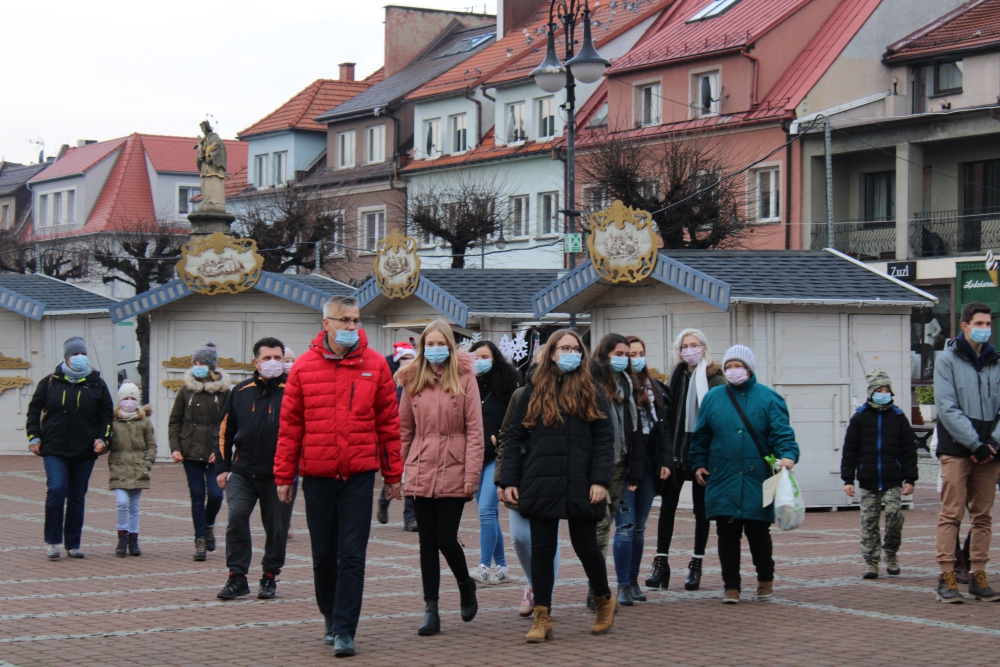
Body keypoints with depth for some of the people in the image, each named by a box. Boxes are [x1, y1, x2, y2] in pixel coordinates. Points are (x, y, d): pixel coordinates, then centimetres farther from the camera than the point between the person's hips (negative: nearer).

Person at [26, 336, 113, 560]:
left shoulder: (96, 384, 6)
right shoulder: (50, 382, 3)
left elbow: (106, 415, 11)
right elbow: (34, 410, 10)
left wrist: (103, 439, -2)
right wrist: (34, 437, 1)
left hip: (85, 452, 2)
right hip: (54, 450, -2)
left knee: (77, 498, 6)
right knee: (56, 490, -16)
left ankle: (73, 544, 15)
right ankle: (52, 541, -4)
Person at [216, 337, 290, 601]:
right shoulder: (241, 391, 7)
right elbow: (225, 431, 13)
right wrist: (223, 467, 8)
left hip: (277, 474, -2)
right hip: (242, 472, 2)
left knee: (276, 527, 6)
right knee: (236, 517, -10)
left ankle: (270, 577, 21)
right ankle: (237, 577, -1)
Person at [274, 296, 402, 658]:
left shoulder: (375, 364, 1)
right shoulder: (304, 366, 1)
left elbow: (389, 422, 5)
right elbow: (290, 424, 4)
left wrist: (393, 474, 5)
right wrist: (284, 475, 3)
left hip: (359, 474, -1)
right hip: (316, 475, 1)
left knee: (352, 555, -4)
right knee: (323, 554, 12)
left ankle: (344, 631, -1)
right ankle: (330, 616, 32)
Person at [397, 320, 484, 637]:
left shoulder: (465, 378, -1)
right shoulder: (413, 380, 8)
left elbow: (474, 430, -4)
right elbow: (404, 429, 10)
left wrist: (472, 474, -10)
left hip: (453, 471, -3)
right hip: (420, 472, 3)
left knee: (446, 540, -5)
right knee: (427, 543, 5)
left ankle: (465, 584, 26)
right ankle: (430, 611, 10)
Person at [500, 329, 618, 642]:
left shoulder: (591, 390, 5)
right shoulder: (535, 391, 8)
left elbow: (605, 439, 0)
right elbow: (515, 437, 8)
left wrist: (600, 480, -11)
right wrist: (509, 481, 0)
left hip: (580, 486, -1)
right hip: (541, 485, 2)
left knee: (585, 547, 6)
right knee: (542, 551, 1)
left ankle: (604, 601, 31)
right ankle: (542, 619, 8)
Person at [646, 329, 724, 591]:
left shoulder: (715, 378, -4)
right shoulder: (677, 376, 9)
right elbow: (667, 415, 7)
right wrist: (665, 456, 2)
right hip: (676, 450, 3)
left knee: (701, 508, 7)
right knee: (667, 506, -1)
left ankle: (696, 564, 14)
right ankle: (661, 562, 2)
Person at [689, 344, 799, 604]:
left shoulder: (768, 398, 2)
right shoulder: (713, 398, 8)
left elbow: (782, 432, -5)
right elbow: (700, 436, 14)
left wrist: (787, 454, -21)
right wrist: (698, 464, 9)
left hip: (757, 481, -2)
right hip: (722, 479, 2)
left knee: (758, 533, 3)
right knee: (727, 535, 2)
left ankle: (765, 579, 26)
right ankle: (731, 586, 10)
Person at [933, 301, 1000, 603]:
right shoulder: (948, 360, 1)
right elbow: (947, 408, -8)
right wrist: (975, 444, -14)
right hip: (956, 449, -4)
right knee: (952, 513, -6)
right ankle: (947, 576, -5)